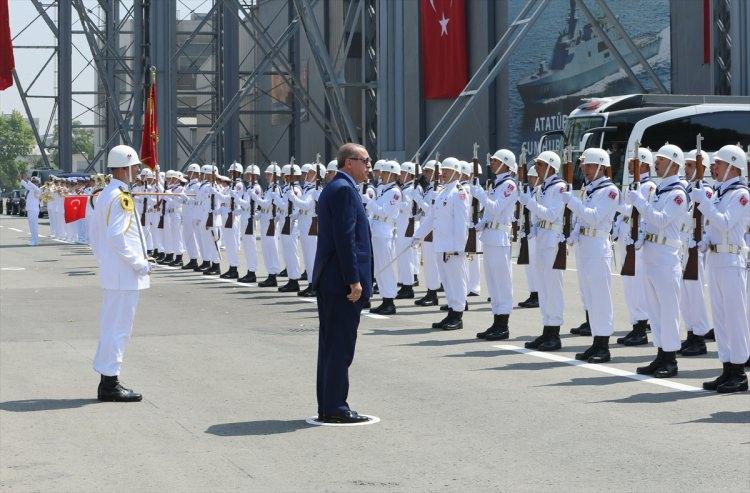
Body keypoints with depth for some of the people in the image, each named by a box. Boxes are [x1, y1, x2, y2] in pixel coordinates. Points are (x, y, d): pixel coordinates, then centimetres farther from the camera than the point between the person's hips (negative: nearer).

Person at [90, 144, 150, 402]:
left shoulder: (105, 194, 14)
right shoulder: (121, 197, -17)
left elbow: (101, 230, 19)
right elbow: (116, 236, -24)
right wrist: (139, 263, -17)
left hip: (111, 273, 10)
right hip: (124, 274, -10)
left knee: (112, 325, 15)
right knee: (119, 327, -5)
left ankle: (107, 380, 21)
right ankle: (110, 383, -1)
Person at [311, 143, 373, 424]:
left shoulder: (334, 188, 18)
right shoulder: (345, 190, -14)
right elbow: (345, 238, -20)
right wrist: (354, 280, -20)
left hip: (328, 281, 11)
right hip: (343, 283, -11)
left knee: (331, 345, 12)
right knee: (341, 346, -7)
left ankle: (327, 408, 17)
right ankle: (335, 409, -4)